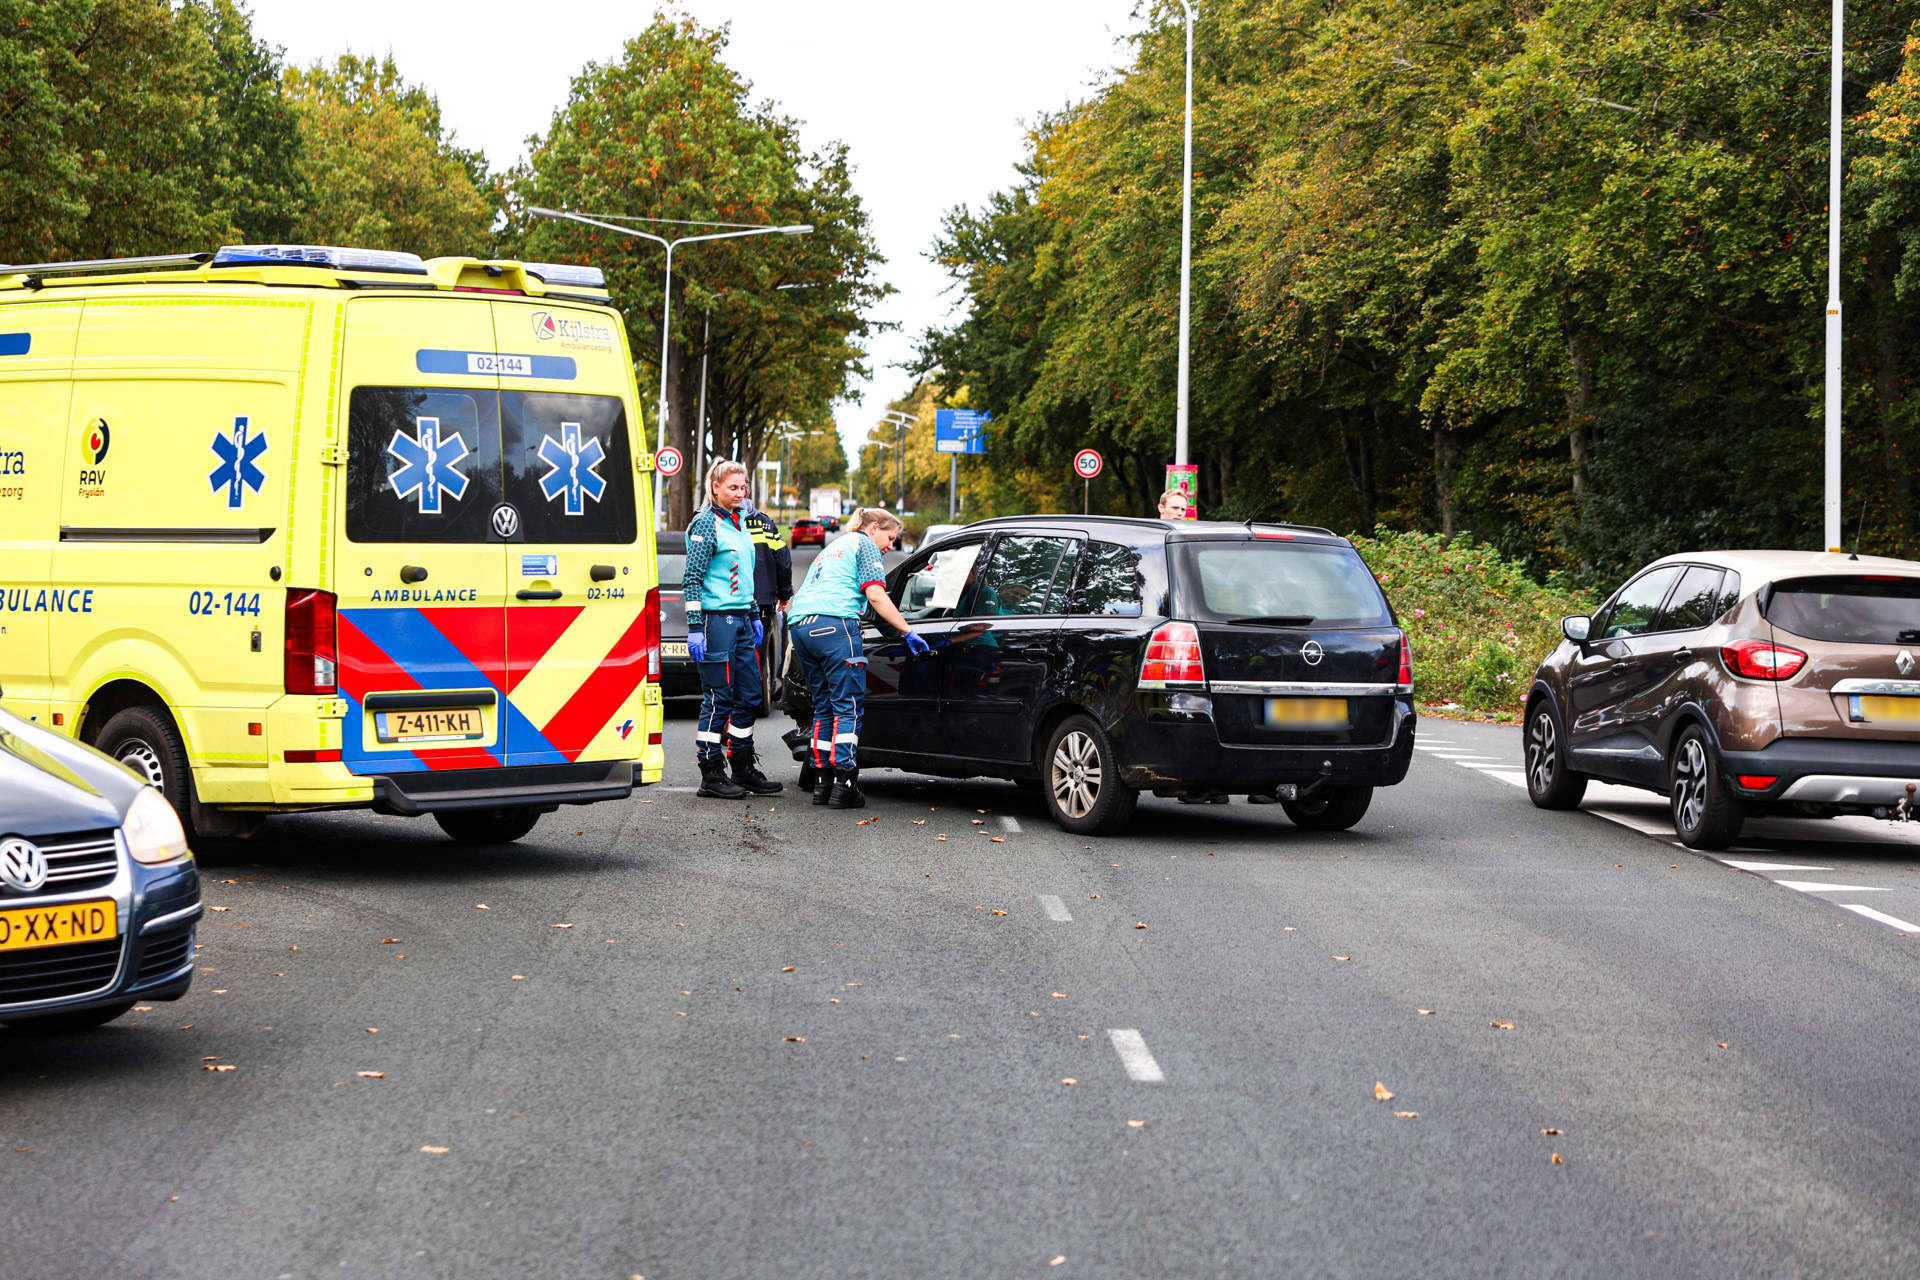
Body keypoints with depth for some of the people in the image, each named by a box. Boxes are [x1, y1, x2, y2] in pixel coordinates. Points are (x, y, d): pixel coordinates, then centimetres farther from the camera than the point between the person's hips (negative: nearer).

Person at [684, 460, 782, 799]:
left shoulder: (740, 523, 15)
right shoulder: (706, 524, -9)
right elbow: (692, 579, -13)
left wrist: (755, 617, 23)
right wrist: (694, 627, -18)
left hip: (741, 619, 8)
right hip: (716, 618, -8)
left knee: (749, 696, 10)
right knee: (719, 698, -5)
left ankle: (743, 769, 19)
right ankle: (711, 775, 2)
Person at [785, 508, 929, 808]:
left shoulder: (833, 547, 32)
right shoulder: (864, 545, 7)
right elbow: (876, 595, -5)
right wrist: (908, 632, -7)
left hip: (799, 625, 9)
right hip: (833, 624, -9)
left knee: (824, 706, 14)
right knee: (848, 706, -7)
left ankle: (822, 783, 12)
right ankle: (843, 786, -14)